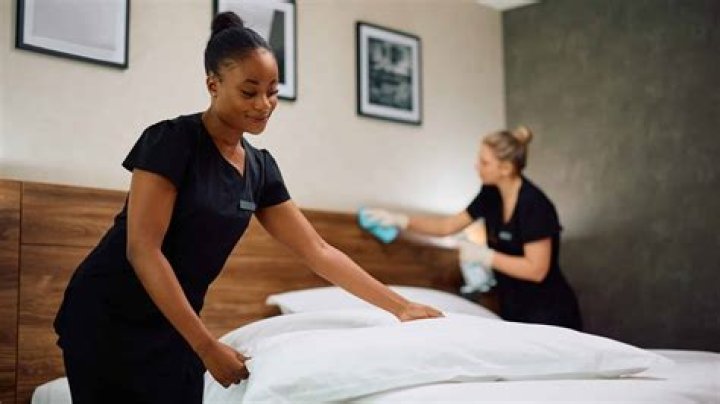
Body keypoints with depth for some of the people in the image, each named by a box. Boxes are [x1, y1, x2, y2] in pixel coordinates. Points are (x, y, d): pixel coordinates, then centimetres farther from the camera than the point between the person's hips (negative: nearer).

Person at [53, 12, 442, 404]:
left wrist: (399, 306, 0)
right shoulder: (171, 141, -16)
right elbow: (142, 250, -21)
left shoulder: (260, 167, 4)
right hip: (108, 320, -6)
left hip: (174, 327, 6)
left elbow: (318, 251, 5)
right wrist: (207, 346, -22)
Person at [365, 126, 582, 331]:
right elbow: (449, 225, 11)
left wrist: (484, 256, -21)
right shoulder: (491, 195, 1)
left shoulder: (533, 204, -21)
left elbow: (536, 269, -23)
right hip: (512, 309, 7)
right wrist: (401, 220, 3)